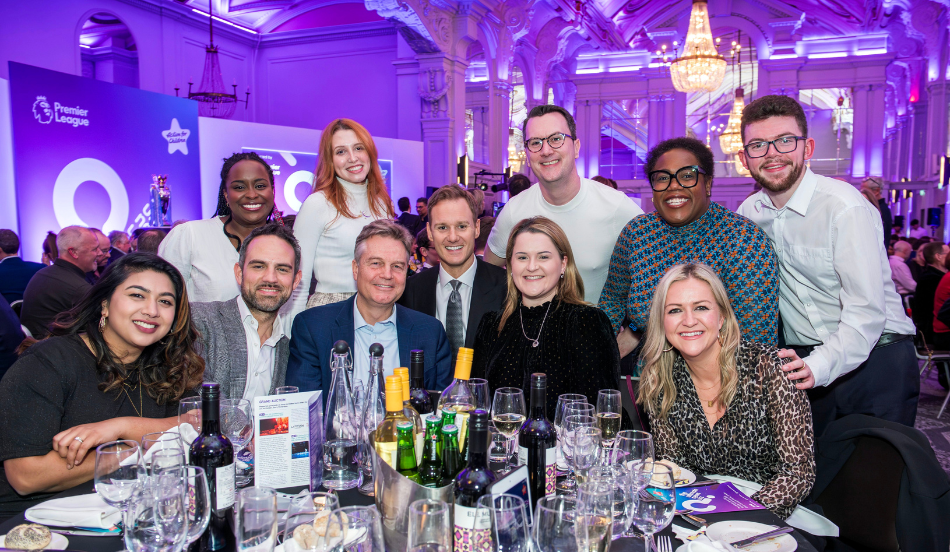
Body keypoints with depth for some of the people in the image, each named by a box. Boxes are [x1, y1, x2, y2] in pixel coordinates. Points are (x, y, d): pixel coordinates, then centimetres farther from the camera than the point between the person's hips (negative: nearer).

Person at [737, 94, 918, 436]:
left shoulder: (845, 207, -16)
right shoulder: (748, 213, 1)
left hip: (873, 360, -4)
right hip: (803, 363, 4)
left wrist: (819, 366, -34)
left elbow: (867, 311, -21)